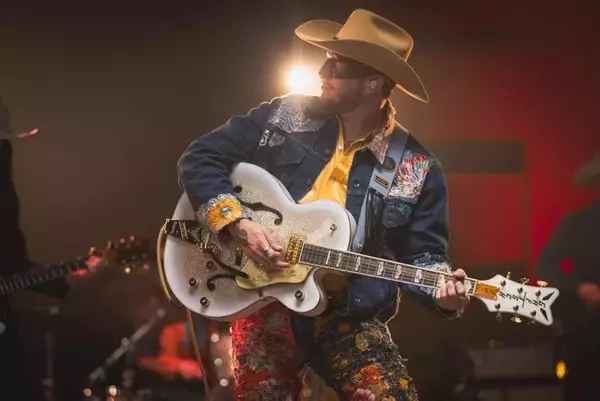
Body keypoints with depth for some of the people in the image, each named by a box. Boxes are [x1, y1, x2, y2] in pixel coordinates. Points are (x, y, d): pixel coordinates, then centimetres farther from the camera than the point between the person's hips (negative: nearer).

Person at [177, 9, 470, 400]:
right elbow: (200, 158, 2)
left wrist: (444, 289, -20)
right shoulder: (284, 117, 1)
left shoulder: (417, 170, -2)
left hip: (349, 318, -1)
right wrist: (239, 223, -12)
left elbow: (423, 254, 3)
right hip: (264, 302, 1)